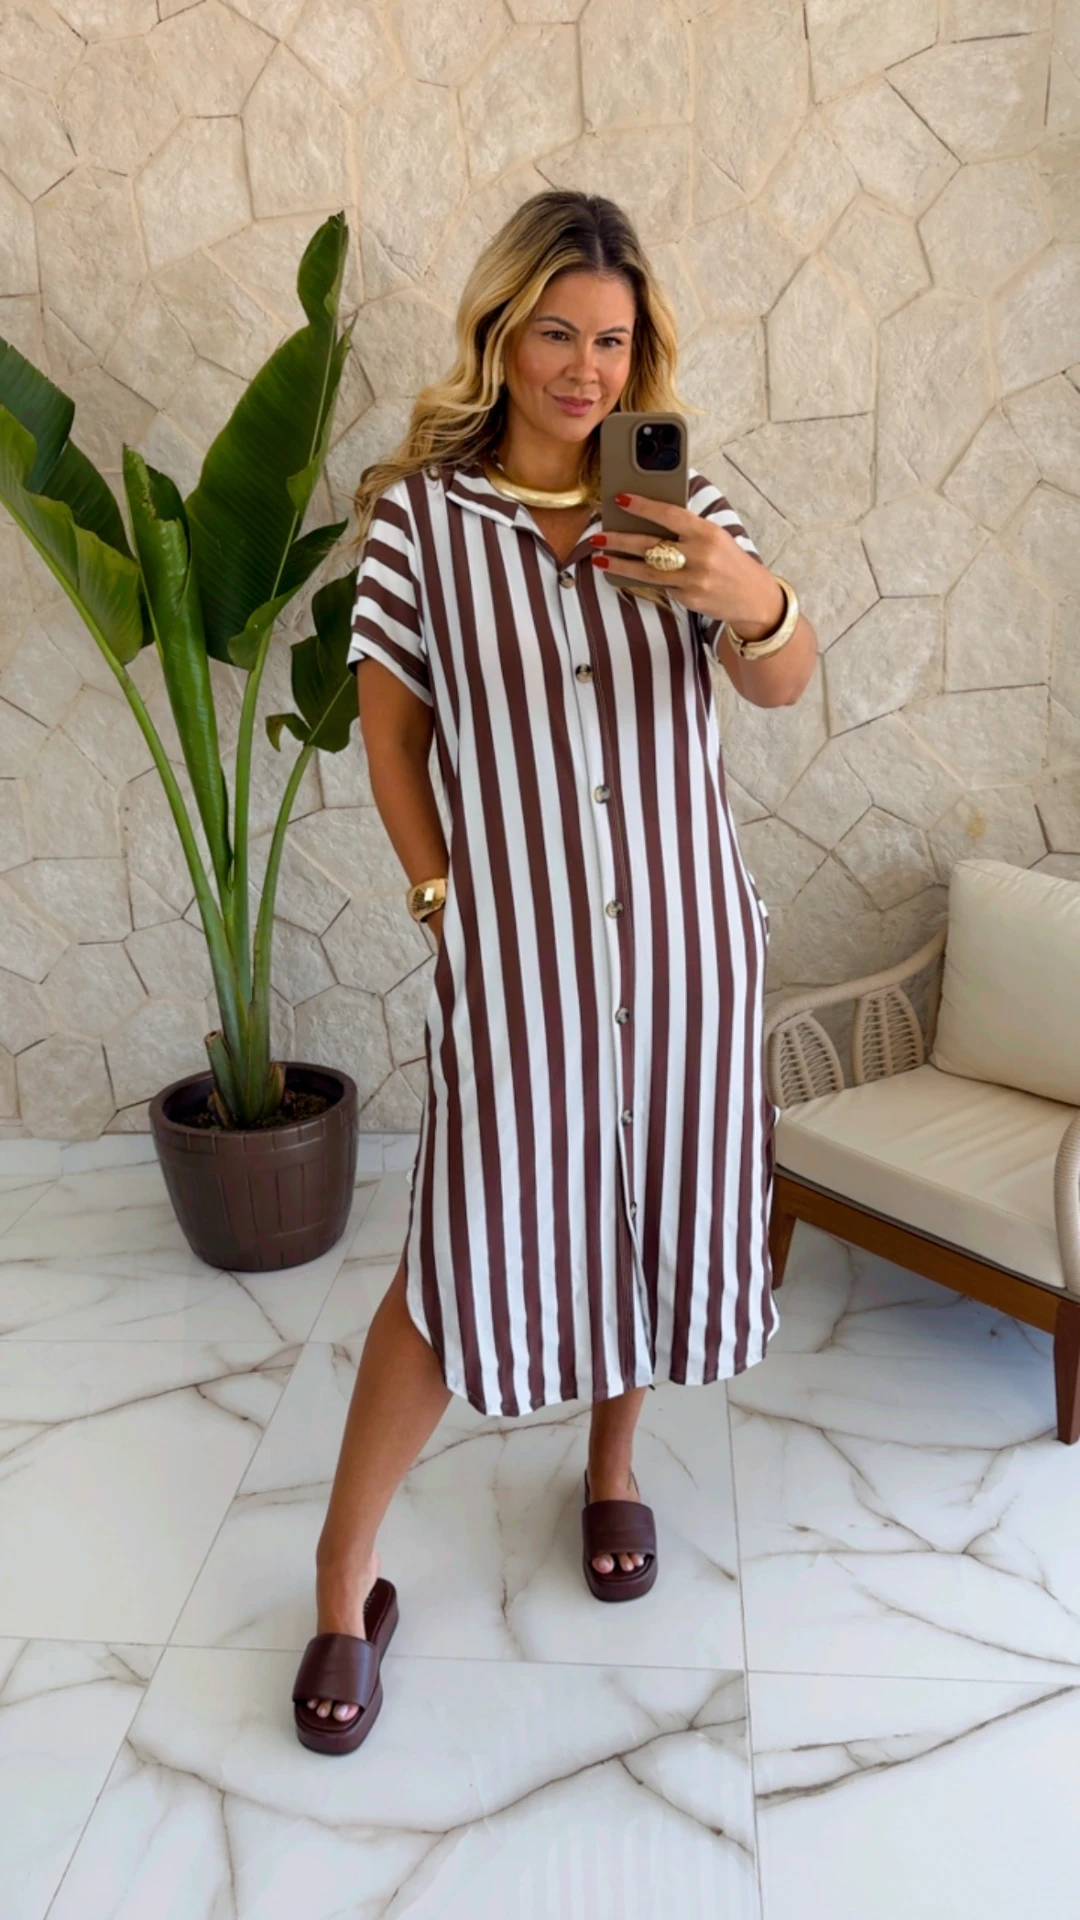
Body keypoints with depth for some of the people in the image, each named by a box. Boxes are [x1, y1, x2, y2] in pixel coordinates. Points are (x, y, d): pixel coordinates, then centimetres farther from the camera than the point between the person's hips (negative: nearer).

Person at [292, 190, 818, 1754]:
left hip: (684, 934, 3)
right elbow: (390, 733, 2)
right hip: (516, 949, -3)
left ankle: (613, 1463, 44)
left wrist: (752, 599, -32)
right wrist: (439, 892, -6)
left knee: (657, 1218, 14)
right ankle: (346, 1579, 20)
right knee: (469, 1257, 0)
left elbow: (785, 685, -10)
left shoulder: (680, 504, 2)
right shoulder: (419, 513, -3)